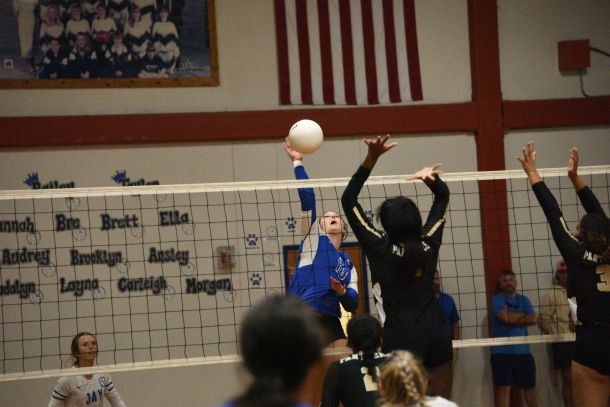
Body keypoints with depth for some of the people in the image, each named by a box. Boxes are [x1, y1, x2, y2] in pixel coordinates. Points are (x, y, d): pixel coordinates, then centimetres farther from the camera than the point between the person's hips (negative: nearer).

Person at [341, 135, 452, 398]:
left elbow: (348, 201, -5)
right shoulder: (429, 244, 3)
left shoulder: (382, 249, -8)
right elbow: (443, 196, 17)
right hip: (436, 332, 5)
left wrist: (371, 159, -10)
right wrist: (430, 178, -3)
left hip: (402, 336, -5)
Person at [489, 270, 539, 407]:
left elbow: (533, 320, -1)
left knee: (530, 387, 9)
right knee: (504, 387, -5)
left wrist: (513, 318, -9)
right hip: (502, 351, -4)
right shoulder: (497, 299, 1)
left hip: (522, 351, 4)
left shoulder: (524, 300, 14)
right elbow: (505, 317, -17)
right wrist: (523, 315, -1)